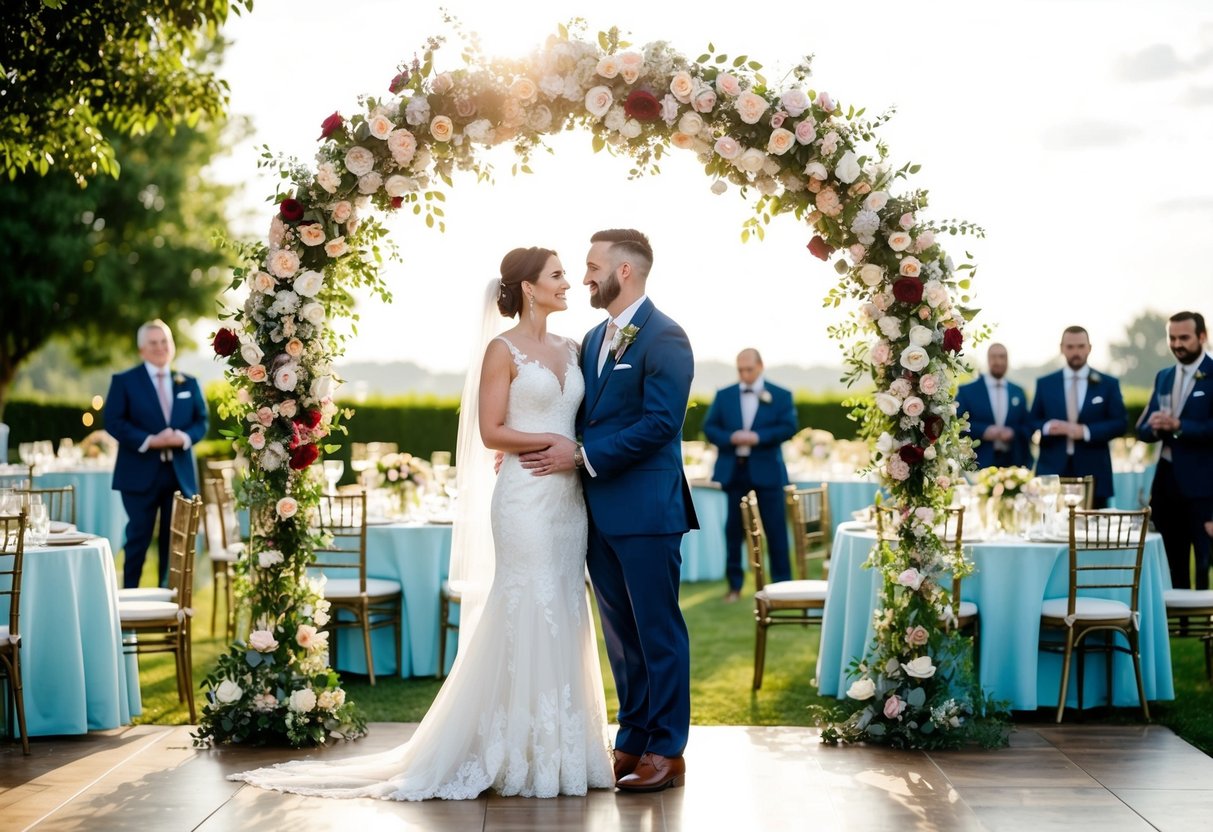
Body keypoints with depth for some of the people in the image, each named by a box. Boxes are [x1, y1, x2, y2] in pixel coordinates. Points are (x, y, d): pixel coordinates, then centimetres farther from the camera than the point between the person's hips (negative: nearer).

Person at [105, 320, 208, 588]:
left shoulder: (188, 382, 13)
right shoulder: (124, 381, 1)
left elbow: (201, 420, 11)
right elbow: (114, 422, -8)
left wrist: (185, 437, -12)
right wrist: (149, 441, -19)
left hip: (180, 473, 4)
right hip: (141, 474, -4)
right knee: (138, 539, 1)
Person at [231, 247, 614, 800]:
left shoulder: (571, 350, 15)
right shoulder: (504, 350, -5)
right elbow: (491, 432, -10)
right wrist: (553, 442, -12)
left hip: (568, 495, 7)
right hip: (526, 495, -7)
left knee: (566, 615, 8)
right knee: (528, 614, -5)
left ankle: (564, 748, 15)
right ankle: (522, 753, 3)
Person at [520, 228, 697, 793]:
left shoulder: (664, 338, -10)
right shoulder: (593, 339, 16)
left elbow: (659, 423, -19)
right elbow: (585, 417, 15)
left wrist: (582, 456, -18)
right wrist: (541, 445, -3)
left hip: (645, 510, -8)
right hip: (598, 510, 8)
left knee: (658, 632, 1)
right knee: (620, 633, 14)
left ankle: (667, 751, 9)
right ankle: (631, 742, 23)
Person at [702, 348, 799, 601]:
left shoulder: (780, 396, 4)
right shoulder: (724, 395, 10)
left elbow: (789, 427, -6)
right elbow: (709, 427, 5)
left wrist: (757, 437, -18)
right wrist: (730, 438, -14)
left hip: (766, 471, -2)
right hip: (733, 471, 2)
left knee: (775, 528, 0)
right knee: (733, 528, 4)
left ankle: (782, 582, 9)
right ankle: (734, 584, 12)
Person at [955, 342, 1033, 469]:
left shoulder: (1018, 392, 16)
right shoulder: (966, 391, 5)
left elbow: (1028, 428, 15)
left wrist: (1014, 433, -7)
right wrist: (984, 431, -15)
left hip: (1013, 463, 3)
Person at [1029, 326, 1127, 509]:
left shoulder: (1108, 384, 8)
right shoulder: (1044, 383, 11)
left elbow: (1120, 423, 2)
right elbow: (1032, 423, 11)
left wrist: (1086, 431, -13)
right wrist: (1046, 427, -13)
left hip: (1093, 472, 0)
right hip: (1053, 470, 0)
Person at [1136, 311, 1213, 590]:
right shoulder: (1163, 377, 14)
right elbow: (1142, 429, 13)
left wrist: (1178, 426, -25)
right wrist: (1154, 426, -9)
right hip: (1166, 478, 7)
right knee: (1174, 565, 14)